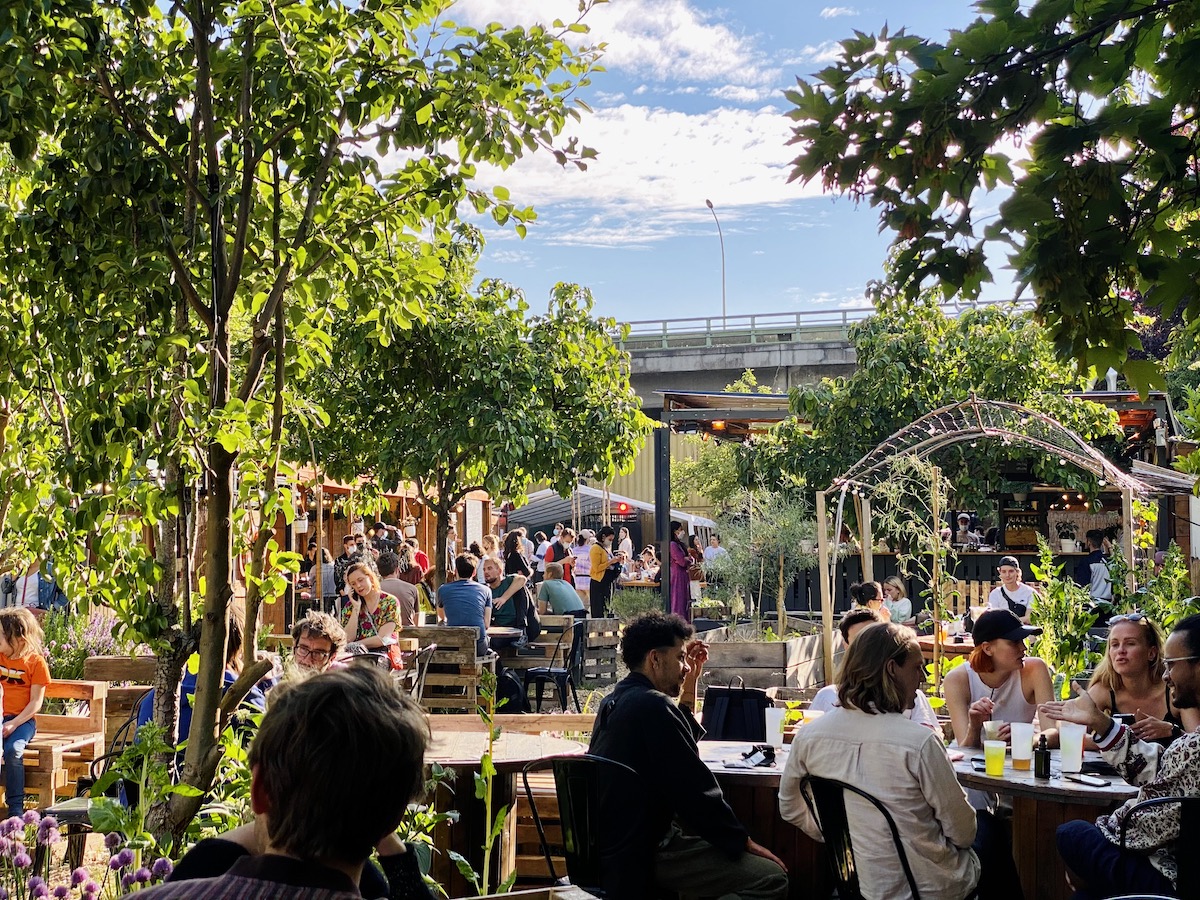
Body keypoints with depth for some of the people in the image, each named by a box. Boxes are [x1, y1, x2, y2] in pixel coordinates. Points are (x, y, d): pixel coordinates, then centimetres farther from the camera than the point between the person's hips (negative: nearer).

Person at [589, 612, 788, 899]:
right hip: (644, 854, -11)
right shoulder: (652, 705, -18)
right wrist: (744, 842, -8)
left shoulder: (614, 701, 13)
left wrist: (691, 682, 19)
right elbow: (694, 788, -19)